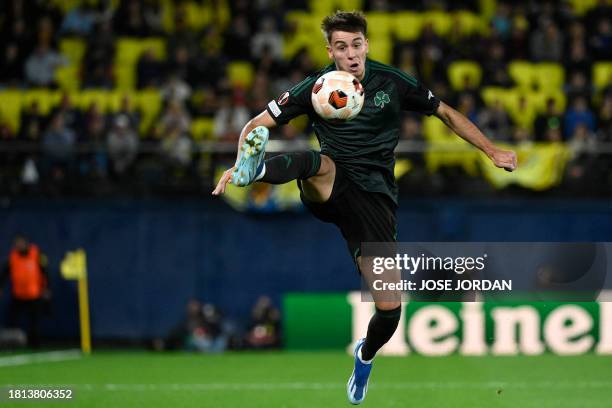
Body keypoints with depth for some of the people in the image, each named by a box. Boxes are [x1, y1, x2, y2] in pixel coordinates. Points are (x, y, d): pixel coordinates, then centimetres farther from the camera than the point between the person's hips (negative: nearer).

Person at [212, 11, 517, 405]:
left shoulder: (392, 82, 2)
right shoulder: (316, 88, -1)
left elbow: (447, 113, 16)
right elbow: (257, 125, 1)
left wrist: (493, 151, 11)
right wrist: (236, 163, -19)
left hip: (375, 194, 1)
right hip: (332, 190, -1)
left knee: (390, 308, -5)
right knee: (319, 162, -40)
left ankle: (365, 356, 30)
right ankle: (254, 169, -74)